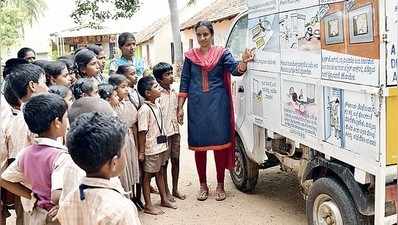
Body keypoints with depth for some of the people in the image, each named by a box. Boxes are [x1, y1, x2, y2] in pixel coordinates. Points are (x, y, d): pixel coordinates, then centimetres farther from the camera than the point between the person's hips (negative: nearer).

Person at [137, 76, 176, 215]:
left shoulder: (156, 106, 7)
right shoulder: (144, 110, -19)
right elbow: (142, 132, -19)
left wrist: (164, 143, 17)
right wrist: (141, 152, -18)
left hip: (161, 146, 9)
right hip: (151, 149, -9)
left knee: (160, 172, 19)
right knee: (147, 175, 4)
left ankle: (164, 199, 33)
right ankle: (148, 205, 14)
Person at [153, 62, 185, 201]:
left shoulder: (173, 92, 9)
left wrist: (177, 127, 15)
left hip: (175, 131, 7)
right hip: (163, 132, -7)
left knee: (176, 160, 12)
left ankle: (175, 189, 24)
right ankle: (166, 192, 15)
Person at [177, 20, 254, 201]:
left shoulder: (222, 53, 3)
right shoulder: (190, 56, 8)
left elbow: (236, 69, -12)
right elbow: (184, 83, 9)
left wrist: (244, 62, -35)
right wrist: (180, 107, 4)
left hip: (218, 105, -2)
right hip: (197, 105, 2)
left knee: (220, 144, 1)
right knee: (199, 146, 7)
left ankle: (220, 185, 16)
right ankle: (203, 185, 22)